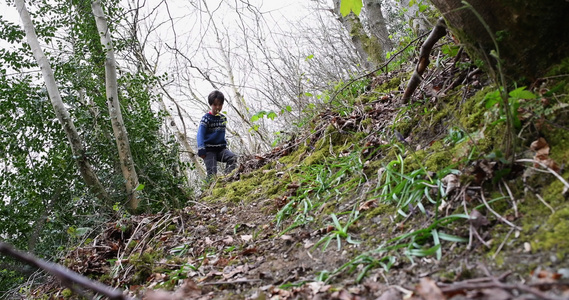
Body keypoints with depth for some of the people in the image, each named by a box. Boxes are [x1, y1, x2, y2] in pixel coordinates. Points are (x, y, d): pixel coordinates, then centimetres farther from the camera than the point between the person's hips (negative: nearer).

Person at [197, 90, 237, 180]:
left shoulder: (223, 118, 11)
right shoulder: (206, 118, -7)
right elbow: (200, 134, -15)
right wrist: (201, 149, -25)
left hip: (221, 148, 5)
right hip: (209, 149, -5)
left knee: (233, 158, -23)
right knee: (212, 171, -13)